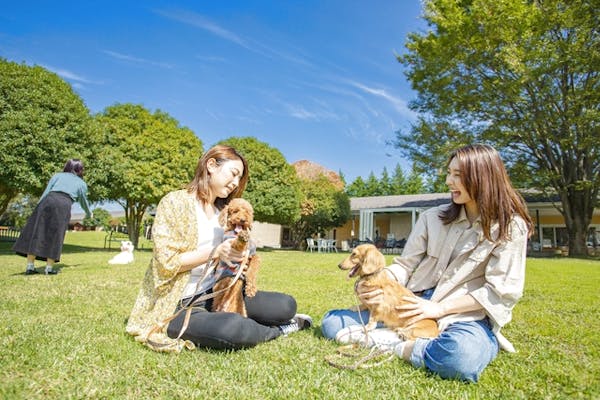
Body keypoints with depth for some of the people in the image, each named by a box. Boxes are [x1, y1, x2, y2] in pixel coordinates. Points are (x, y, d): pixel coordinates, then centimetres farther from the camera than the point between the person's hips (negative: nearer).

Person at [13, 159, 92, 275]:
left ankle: (30, 266, 5)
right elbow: (84, 202, 35)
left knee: (35, 233, 6)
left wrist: (37, 210, 10)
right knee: (55, 237, 5)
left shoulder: (57, 175, 26)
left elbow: (45, 193, 13)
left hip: (49, 200, 1)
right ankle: (49, 268, 5)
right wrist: (89, 214, 53)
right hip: (64, 205, -1)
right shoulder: (82, 183, 25)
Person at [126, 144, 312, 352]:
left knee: (286, 304, -12)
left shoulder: (223, 211, 13)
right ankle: (278, 330, -4)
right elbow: (166, 262, -15)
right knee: (234, 329, -34)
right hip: (179, 306, -5)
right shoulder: (175, 202, -8)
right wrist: (215, 252, -26)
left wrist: (240, 254, -8)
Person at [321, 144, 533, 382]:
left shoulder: (511, 227, -4)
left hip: (466, 315, -3)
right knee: (333, 322, -6)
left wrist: (439, 308, -15)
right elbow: (405, 265, 5)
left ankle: (395, 345, -14)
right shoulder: (433, 217, 6)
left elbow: (503, 291, -9)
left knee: (461, 359, -41)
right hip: (415, 309, 4)